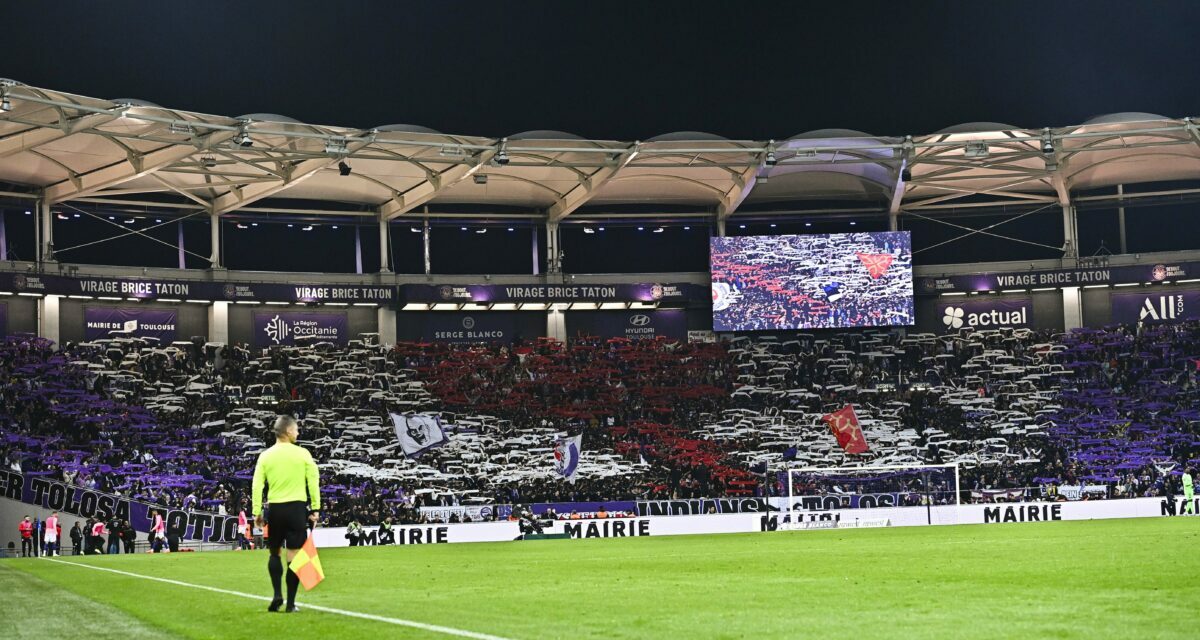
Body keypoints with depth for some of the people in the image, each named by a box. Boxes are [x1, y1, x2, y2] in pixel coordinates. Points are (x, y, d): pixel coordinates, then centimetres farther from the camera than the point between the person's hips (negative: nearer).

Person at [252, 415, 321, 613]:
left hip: (275, 508, 2)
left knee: (274, 553, 18)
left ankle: (277, 595, 5)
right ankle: (290, 603, 3)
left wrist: (257, 513, 4)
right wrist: (315, 509, 4)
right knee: (294, 556, 2)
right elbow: (313, 482, -2)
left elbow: (256, 486, -1)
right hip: (296, 507, -2)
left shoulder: (265, 456, 2)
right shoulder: (302, 454, -2)